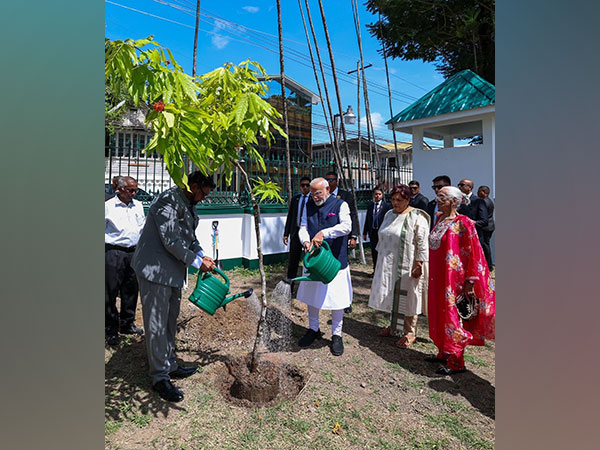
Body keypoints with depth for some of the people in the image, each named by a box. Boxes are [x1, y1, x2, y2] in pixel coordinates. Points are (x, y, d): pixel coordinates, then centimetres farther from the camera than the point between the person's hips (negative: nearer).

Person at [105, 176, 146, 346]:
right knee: (111, 291, 0)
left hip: (134, 252, 5)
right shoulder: (108, 206, -3)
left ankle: (127, 324, 27)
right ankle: (111, 330, 13)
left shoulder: (138, 206, 13)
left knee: (131, 290, 12)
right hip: (113, 252, -5)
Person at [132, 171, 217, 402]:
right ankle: (159, 377, 12)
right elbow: (171, 241, -25)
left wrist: (202, 254, 4)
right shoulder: (168, 201, -20)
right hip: (156, 269, -10)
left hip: (173, 270, 10)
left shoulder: (188, 203, 11)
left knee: (170, 320, 18)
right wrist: (197, 262, -16)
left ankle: (170, 365, 33)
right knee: (157, 323, 0)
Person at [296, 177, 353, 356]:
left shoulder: (340, 204, -5)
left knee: (336, 297, 5)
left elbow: (346, 226, -20)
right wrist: (306, 241, -17)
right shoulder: (309, 205, 8)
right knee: (312, 295, 14)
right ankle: (313, 329, 35)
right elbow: (303, 227, 4)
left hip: (335, 260, -4)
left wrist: (324, 233, -29)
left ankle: (336, 335, 23)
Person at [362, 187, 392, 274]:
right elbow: (367, 219, 11)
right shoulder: (370, 205, 8)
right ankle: (375, 270, 25)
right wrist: (365, 232, 10)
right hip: (372, 232, 4)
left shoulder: (387, 206, -5)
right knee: (374, 252, 12)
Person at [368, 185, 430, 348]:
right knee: (391, 295, 14)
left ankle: (410, 333, 18)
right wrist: (381, 258, 17)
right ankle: (393, 326, 30)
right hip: (389, 265, 7)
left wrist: (419, 264, -18)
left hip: (407, 266, -6)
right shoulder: (390, 214, 10)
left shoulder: (416, 217, -11)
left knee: (407, 296, 4)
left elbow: (422, 244, -14)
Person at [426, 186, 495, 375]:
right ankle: (444, 353, 32)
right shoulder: (440, 220, 10)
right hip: (437, 278, 8)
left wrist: (470, 282, -14)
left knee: (452, 317, 1)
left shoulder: (463, 223, -14)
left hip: (454, 279, -8)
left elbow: (472, 254, -14)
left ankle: (456, 362, 15)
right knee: (439, 314, 16)